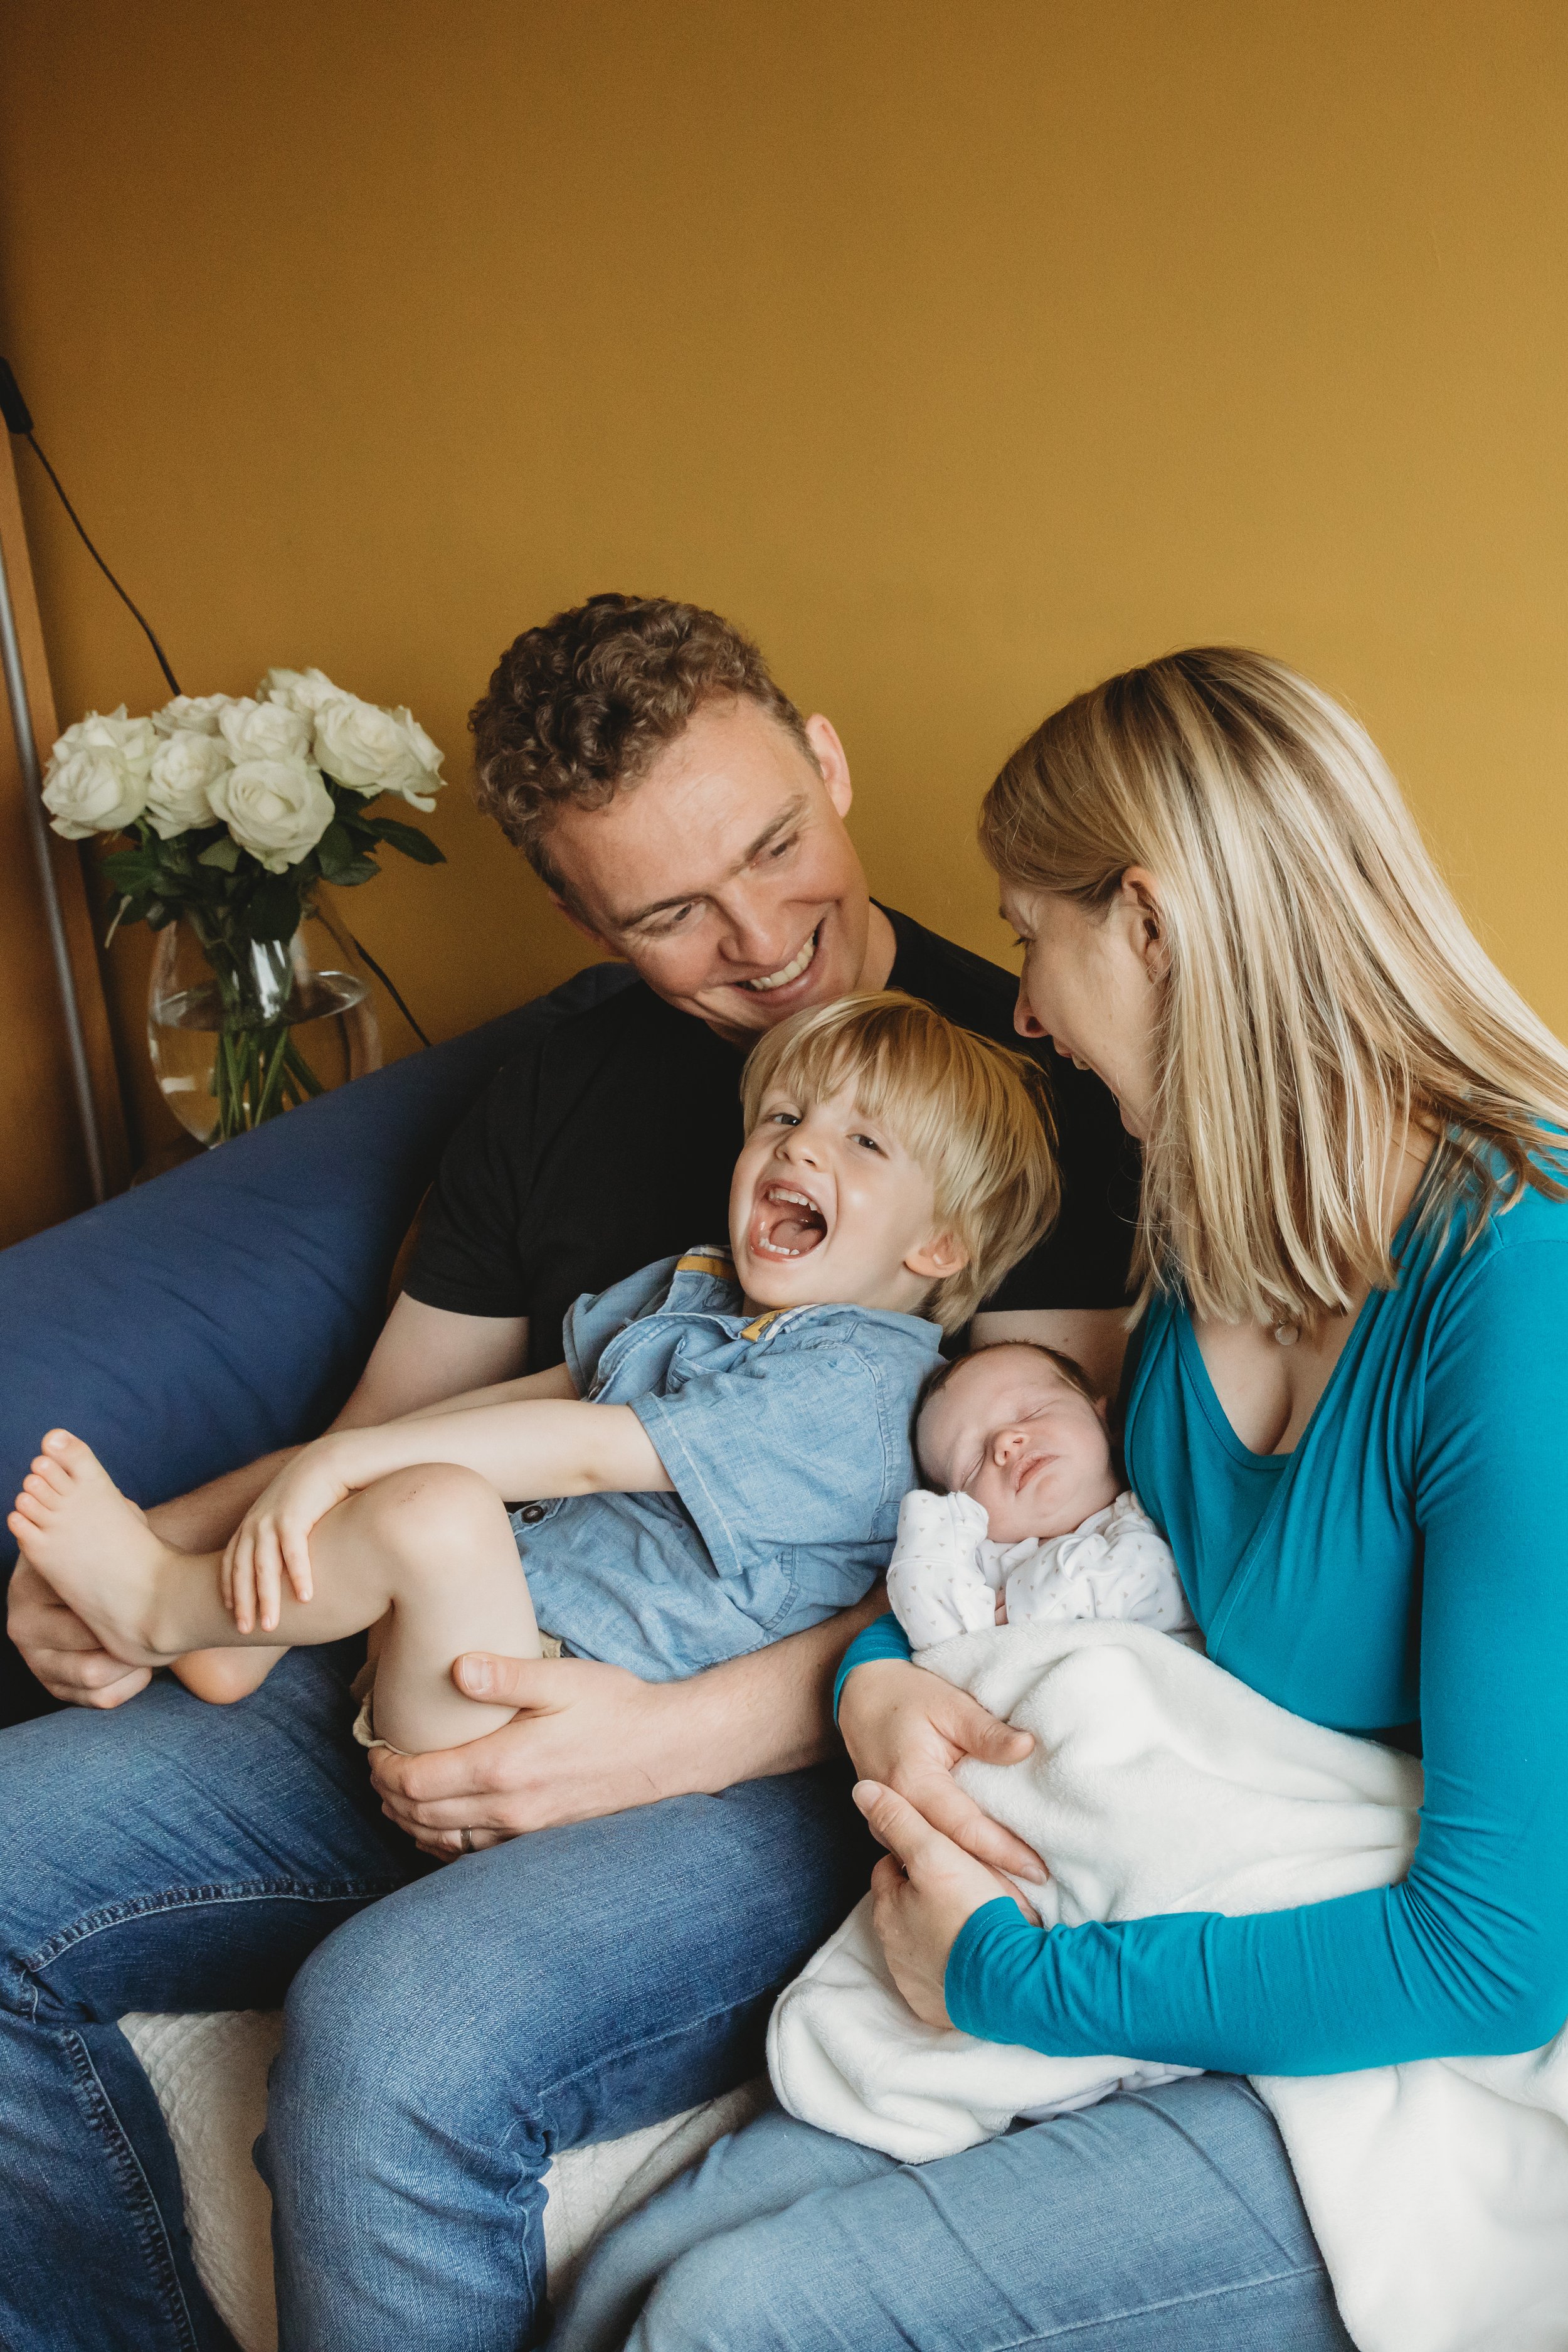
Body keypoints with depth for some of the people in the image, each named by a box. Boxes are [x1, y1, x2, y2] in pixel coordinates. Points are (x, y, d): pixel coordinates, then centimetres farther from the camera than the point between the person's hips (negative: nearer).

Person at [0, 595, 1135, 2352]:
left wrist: (671, 1739, -24)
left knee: (389, 2031, -33)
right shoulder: (575, 1060, 13)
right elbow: (385, 1430, 18)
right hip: (465, 1695, 7)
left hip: (793, 1755, -6)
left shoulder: (1021, 1074, -7)